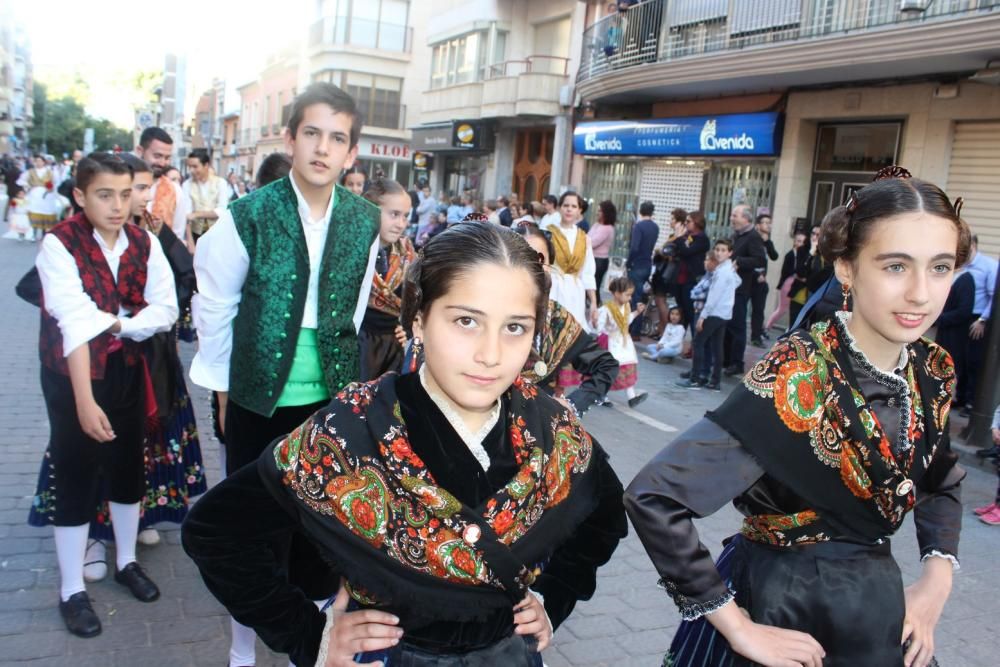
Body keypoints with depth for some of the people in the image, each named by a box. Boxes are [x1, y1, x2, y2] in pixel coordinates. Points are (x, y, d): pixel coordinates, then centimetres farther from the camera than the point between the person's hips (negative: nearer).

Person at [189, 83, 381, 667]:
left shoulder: (365, 221, -2)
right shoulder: (248, 215, -11)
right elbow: (214, 307, -2)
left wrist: (341, 366, 12)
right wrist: (224, 388, 2)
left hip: (332, 399, 2)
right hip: (259, 398, -2)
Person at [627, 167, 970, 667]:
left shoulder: (933, 371, -5)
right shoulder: (795, 375, -26)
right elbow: (652, 497, -30)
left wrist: (936, 580, 1)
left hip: (880, 609, 6)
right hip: (783, 610, -6)